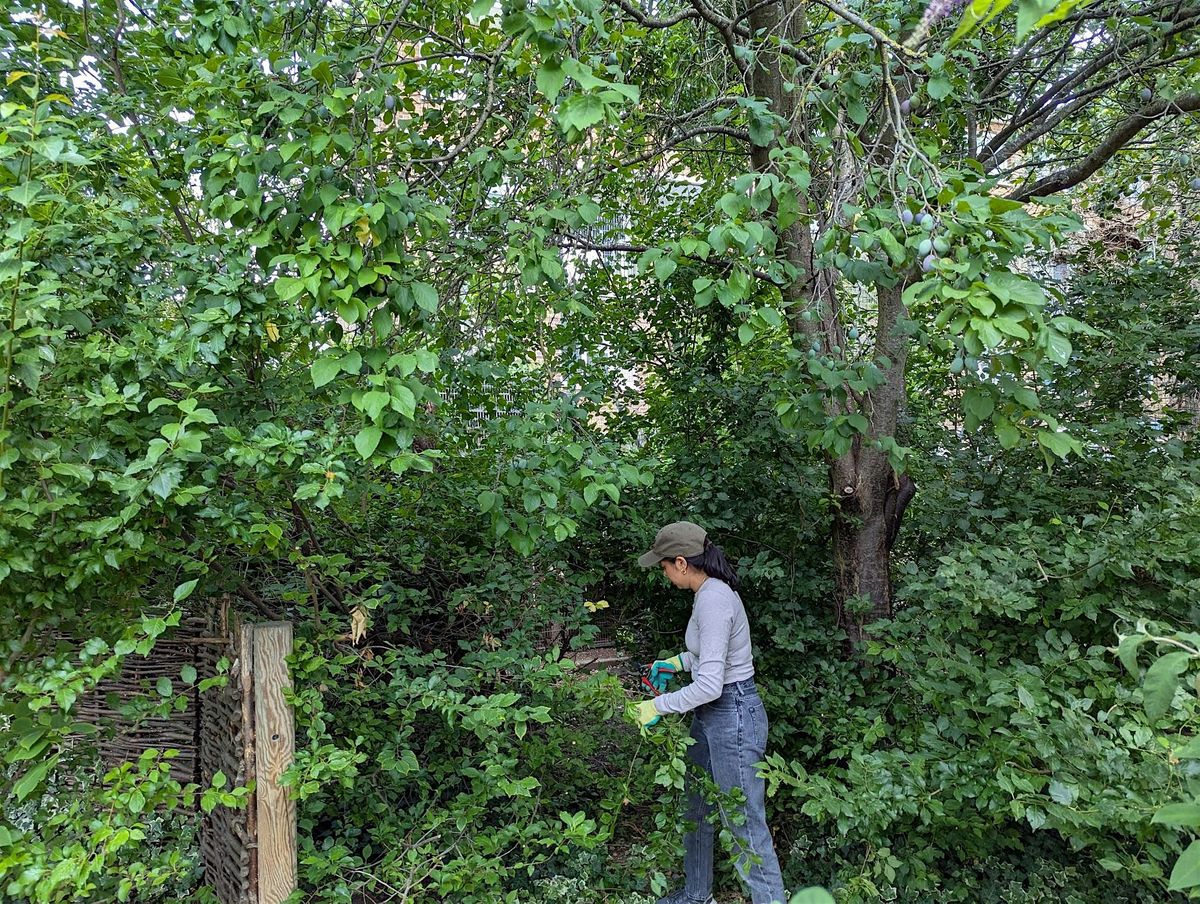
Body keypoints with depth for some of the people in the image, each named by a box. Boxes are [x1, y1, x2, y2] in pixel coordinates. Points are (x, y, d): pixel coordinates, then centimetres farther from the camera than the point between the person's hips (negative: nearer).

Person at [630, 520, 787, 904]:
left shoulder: (713, 601, -25)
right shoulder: (711, 591, 5)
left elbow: (709, 685, -27)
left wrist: (658, 707, -17)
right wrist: (678, 662, 16)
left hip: (733, 714, -11)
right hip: (711, 714, 11)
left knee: (744, 821, 2)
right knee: (697, 808, 22)